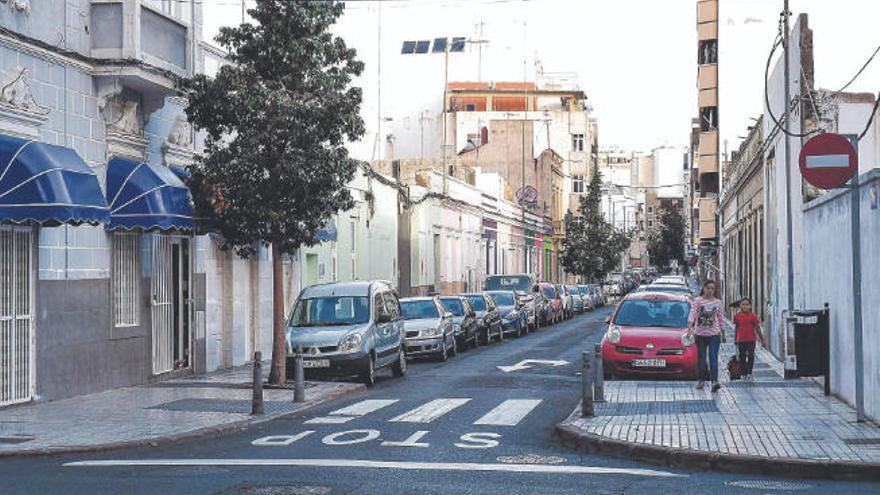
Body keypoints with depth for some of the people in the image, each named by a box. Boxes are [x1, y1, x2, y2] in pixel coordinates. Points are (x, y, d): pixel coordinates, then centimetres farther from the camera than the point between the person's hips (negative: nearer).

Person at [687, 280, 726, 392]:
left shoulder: (717, 302, 7)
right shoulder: (697, 300, -3)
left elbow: (721, 318, 14)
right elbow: (692, 314, -14)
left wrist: (723, 334, 16)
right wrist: (689, 328, -28)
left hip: (714, 334, 1)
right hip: (700, 333, -1)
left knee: (713, 357, -10)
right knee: (701, 358, 6)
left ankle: (714, 381, -19)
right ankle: (702, 380, 22)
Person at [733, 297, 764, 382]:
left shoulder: (753, 316, -3)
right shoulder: (737, 316, 4)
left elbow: (757, 328, 0)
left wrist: (761, 338, 0)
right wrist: (735, 339, 17)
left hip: (751, 339, -2)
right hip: (741, 340, 2)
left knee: (750, 356, -5)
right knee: (742, 357, 6)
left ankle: (749, 373, 1)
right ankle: (744, 374, 15)